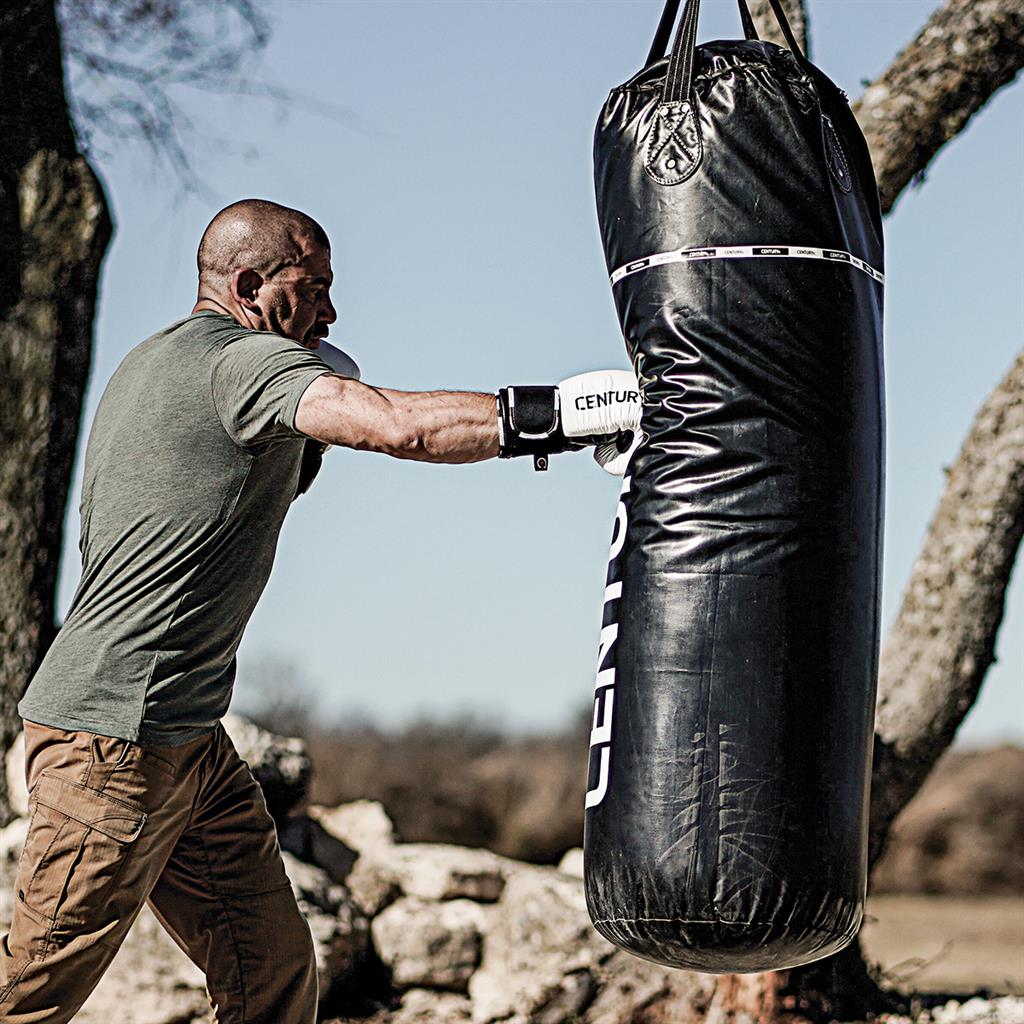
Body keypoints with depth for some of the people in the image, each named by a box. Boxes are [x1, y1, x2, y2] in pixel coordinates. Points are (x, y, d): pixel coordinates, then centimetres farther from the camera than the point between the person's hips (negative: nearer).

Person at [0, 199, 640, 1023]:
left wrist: (299, 444, 13)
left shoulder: (151, 362, 18)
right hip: (117, 731, -10)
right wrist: (568, 411, -24)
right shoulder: (241, 360, -13)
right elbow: (400, 426, -28)